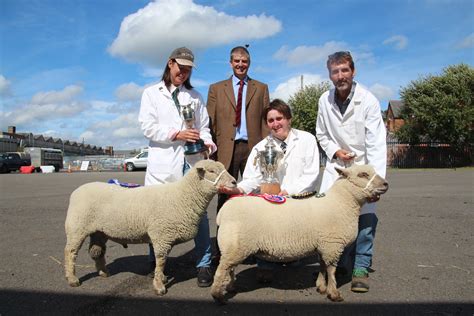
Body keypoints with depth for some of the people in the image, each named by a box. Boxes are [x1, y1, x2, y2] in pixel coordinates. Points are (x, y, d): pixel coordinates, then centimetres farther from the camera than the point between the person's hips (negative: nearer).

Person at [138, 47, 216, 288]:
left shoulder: (195, 96, 19)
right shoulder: (151, 93, 11)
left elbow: (204, 127, 14)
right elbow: (147, 127, -1)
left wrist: (207, 143, -8)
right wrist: (177, 134, -13)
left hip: (192, 161, 2)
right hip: (162, 163, -1)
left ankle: (204, 265, 4)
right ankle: (156, 263, 22)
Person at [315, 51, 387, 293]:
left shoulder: (368, 100, -16)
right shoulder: (325, 100, -3)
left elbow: (376, 144, -20)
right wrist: (334, 151, -9)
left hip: (363, 165, -3)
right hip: (336, 165, 3)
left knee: (365, 215, -11)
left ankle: (361, 268, 6)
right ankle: (336, 262, 18)